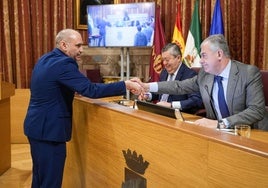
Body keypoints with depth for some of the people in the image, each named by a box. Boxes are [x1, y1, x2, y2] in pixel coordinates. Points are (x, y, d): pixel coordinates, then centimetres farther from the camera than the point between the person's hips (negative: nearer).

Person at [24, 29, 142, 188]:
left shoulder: (45, 60, 10)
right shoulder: (63, 63, -20)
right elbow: (91, 90, -26)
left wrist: (72, 91, 12)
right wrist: (126, 85, -23)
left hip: (37, 125, 10)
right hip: (49, 128, -10)